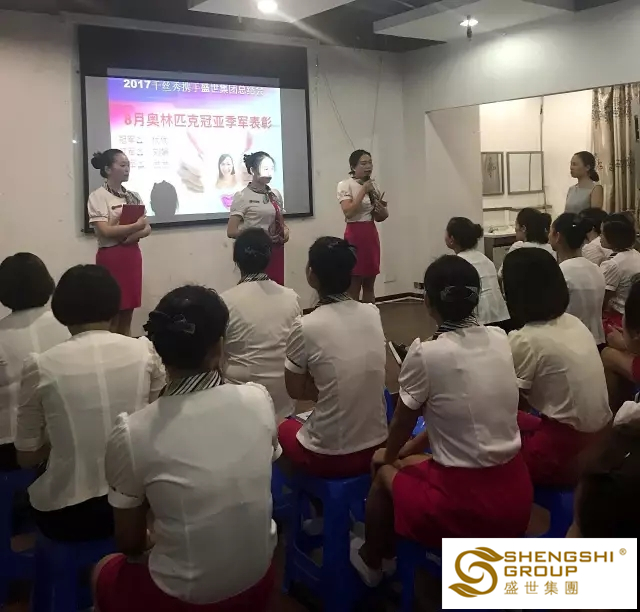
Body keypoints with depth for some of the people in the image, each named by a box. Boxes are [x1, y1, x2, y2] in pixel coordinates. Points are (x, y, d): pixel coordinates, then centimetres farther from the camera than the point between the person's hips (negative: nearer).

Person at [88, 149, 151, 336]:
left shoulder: (133, 196, 12)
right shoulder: (98, 196, -6)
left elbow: (147, 228, 7)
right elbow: (106, 231, -16)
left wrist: (133, 236, -12)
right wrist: (136, 226, -16)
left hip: (132, 255, 6)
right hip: (111, 257, -6)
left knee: (127, 317, 10)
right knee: (111, 316, -3)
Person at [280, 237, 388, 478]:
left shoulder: (305, 327, -18)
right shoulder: (373, 313, -4)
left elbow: (296, 390, -4)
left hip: (329, 457, -4)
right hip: (376, 446, 5)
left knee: (283, 426, 26)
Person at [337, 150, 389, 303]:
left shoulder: (373, 185, 11)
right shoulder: (345, 184, -7)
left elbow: (380, 217, 14)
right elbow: (348, 212, -21)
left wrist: (382, 208, -8)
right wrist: (363, 191, -18)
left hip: (371, 234, 6)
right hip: (354, 234, -6)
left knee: (369, 285, 11)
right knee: (353, 285, 0)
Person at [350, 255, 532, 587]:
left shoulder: (425, 354, -17)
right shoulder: (500, 340, 0)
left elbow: (402, 424, 0)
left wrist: (388, 456, 22)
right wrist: (410, 449, 24)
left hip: (467, 507, -5)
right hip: (516, 498, 6)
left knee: (385, 473, 23)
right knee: (412, 461, 27)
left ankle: (371, 561, 46)